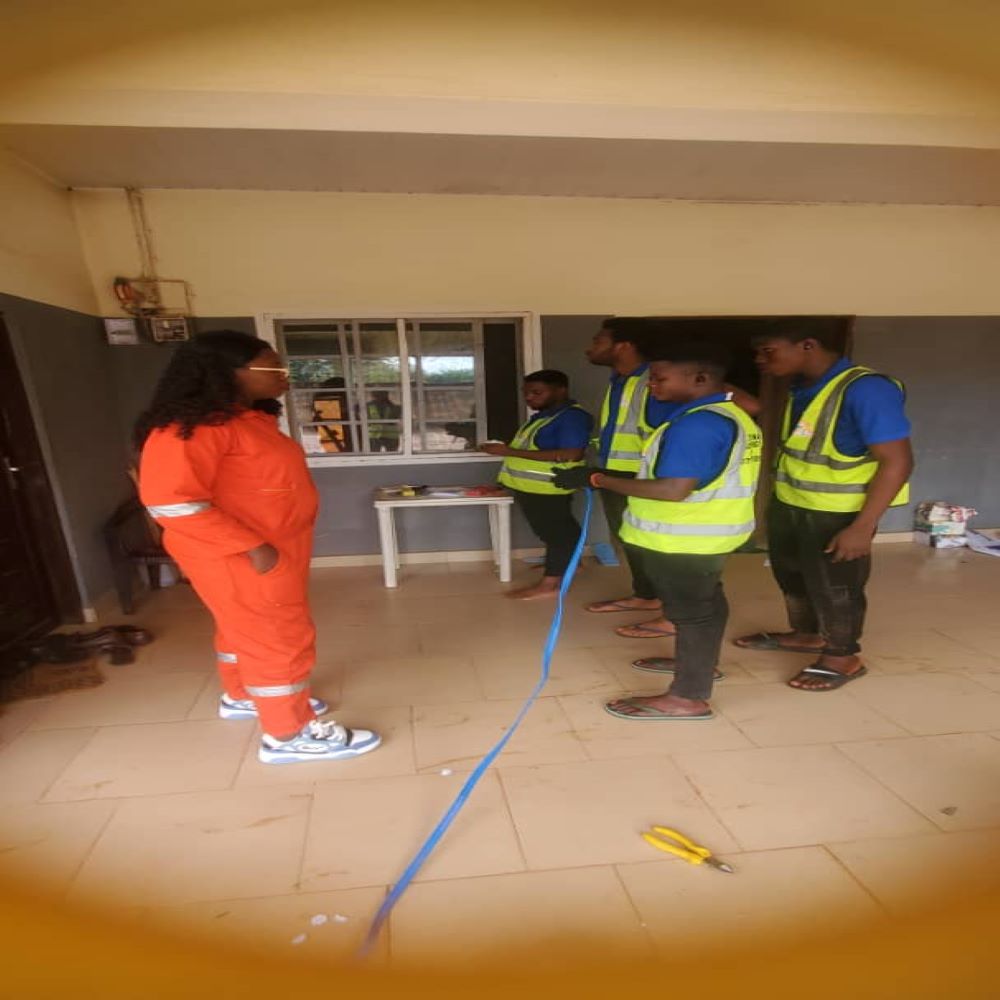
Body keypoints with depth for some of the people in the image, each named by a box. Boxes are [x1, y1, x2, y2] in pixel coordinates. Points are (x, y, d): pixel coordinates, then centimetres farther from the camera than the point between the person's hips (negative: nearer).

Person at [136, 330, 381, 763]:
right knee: (278, 639, 0)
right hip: (238, 557, -9)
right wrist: (252, 546, -28)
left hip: (274, 549, 9)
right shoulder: (191, 427, -22)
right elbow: (169, 499, -29)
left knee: (245, 630, 23)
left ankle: (240, 697, 43)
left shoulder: (251, 417, 7)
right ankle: (288, 734, 15)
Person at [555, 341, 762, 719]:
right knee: (703, 603, 23)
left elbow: (674, 490, -31)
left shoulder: (698, 423, -25)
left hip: (683, 538, -11)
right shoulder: (730, 415, 10)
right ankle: (697, 662, 42)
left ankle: (688, 698, 13)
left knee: (692, 610, 0)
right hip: (702, 532, 11)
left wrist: (597, 479, -25)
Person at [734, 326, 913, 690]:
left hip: (838, 514, -8)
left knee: (833, 586, 9)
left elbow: (897, 461, -23)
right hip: (788, 504, 8)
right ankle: (805, 635, 46)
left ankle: (843, 658, 32)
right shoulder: (802, 387, 1)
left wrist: (863, 526, -24)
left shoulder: (865, 389, -23)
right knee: (791, 575, 23)